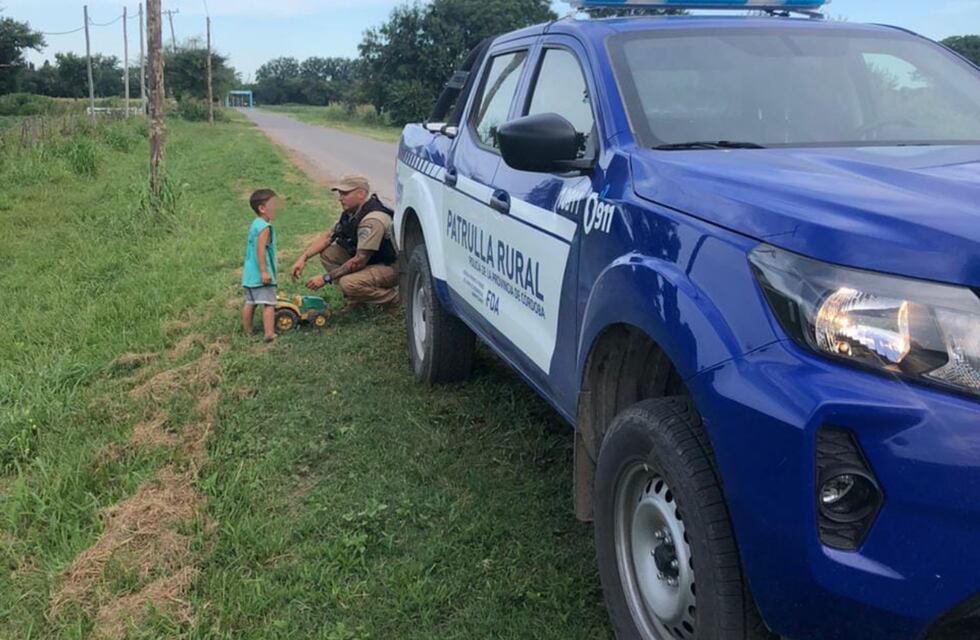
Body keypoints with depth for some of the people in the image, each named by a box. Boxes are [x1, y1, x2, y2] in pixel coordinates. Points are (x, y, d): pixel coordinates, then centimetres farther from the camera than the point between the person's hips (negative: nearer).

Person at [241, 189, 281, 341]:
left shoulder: (254, 224, 13)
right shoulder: (265, 227, -16)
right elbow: (260, 250, -22)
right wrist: (264, 271, -24)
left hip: (249, 273, 9)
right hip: (261, 274, -9)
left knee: (250, 303, 15)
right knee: (269, 304, -8)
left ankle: (247, 332, 22)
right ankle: (269, 333, -12)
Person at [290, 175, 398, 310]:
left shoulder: (373, 219, -27)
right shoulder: (351, 212, 3)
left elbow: (359, 262, -28)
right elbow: (327, 237, 12)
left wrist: (326, 278, -22)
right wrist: (303, 258, -2)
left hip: (389, 267, -9)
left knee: (348, 283, -32)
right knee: (327, 253, -1)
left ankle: (391, 298, -7)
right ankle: (357, 300, 3)